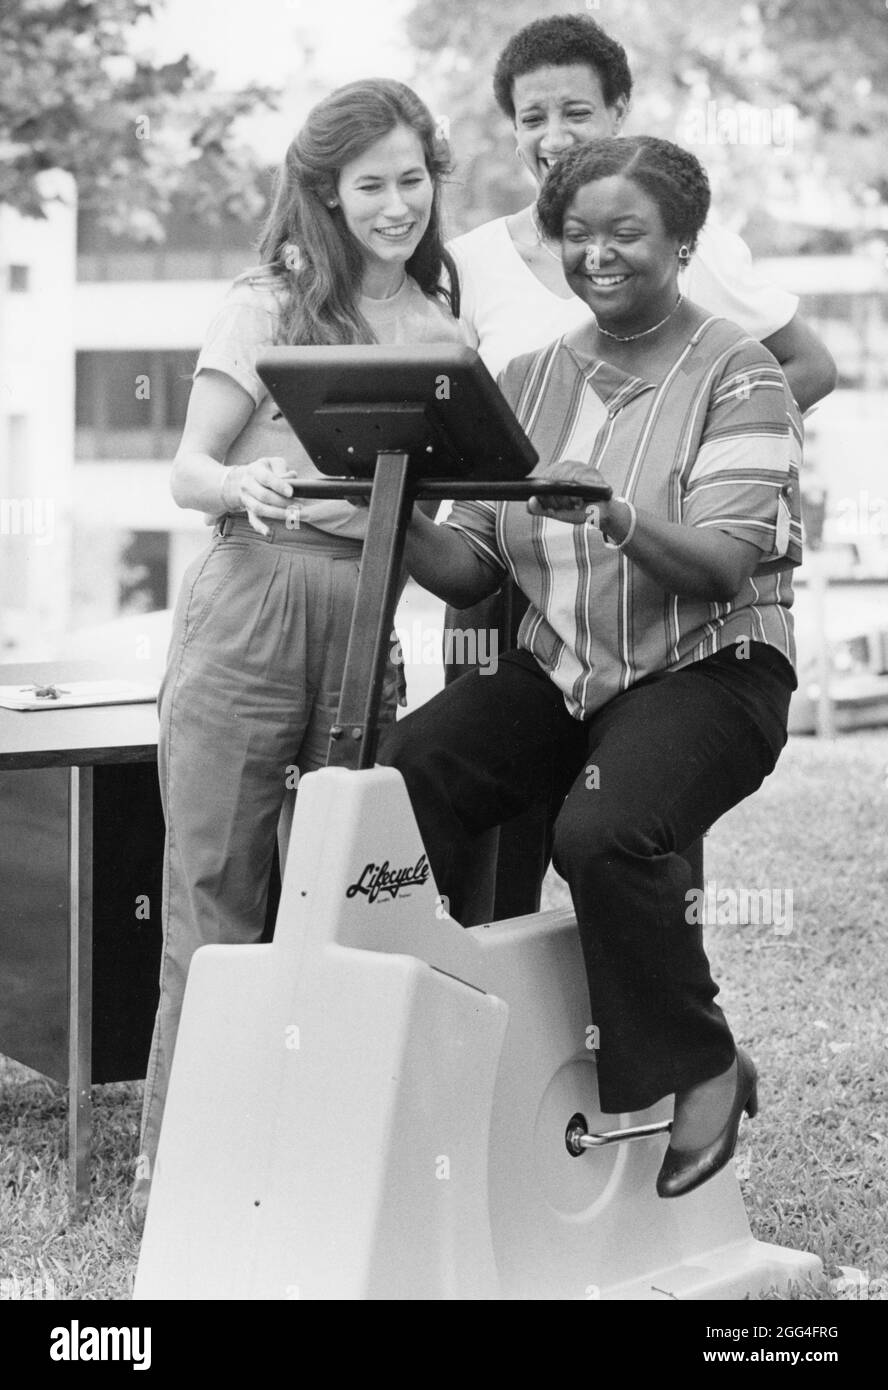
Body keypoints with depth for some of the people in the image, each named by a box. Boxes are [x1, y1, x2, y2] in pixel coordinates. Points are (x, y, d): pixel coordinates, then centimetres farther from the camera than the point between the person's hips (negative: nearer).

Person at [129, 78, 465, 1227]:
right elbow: (190, 469, -2)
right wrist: (249, 486, -23)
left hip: (369, 616, 4)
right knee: (216, 892, -4)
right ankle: (174, 1166, 2)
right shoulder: (271, 303, 2)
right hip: (249, 606, -4)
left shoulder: (443, 325, 15)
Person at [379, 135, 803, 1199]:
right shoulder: (529, 379, 12)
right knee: (392, 782, -21)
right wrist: (402, 524, -15)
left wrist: (613, 515, -37)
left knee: (603, 831, -33)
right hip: (557, 671, 5)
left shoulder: (736, 376, -4)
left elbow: (721, 565, -18)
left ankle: (707, 1069, -10)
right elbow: (471, 569, 7)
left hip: (707, 671, -5)